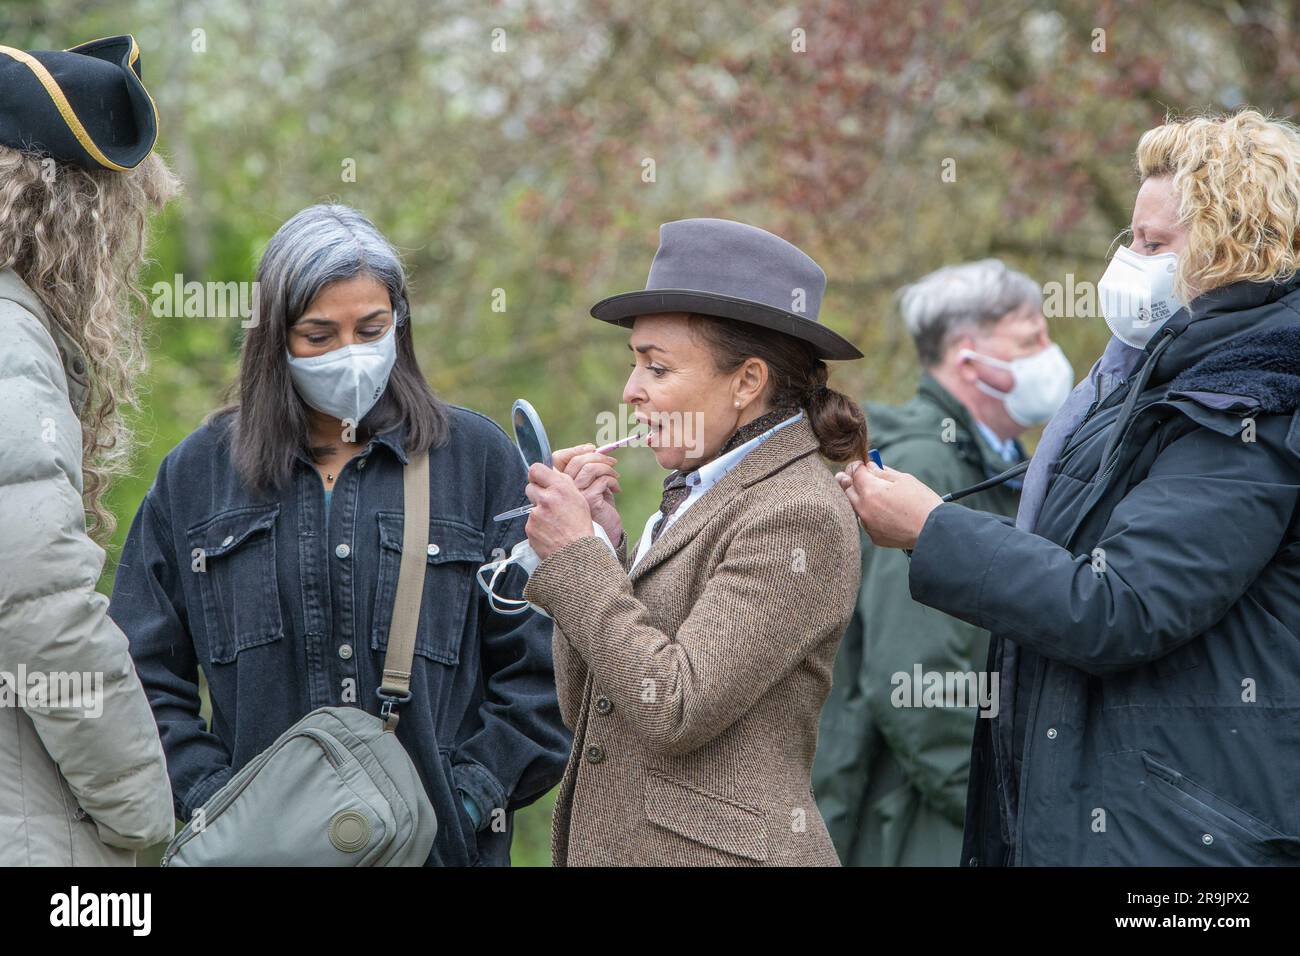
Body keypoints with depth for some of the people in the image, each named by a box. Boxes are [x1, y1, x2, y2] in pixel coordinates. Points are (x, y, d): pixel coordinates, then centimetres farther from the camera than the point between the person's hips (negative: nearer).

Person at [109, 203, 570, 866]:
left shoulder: (479, 459, 3)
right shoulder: (195, 475, 6)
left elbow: (538, 665, 0)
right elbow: (144, 675, 5)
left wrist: (467, 798, -9)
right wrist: (216, 802, -7)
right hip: (258, 844, 1)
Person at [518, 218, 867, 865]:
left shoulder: (797, 514, -14)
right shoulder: (698, 495, 11)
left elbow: (677, 710, -21)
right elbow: (584, 709, 10)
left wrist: (577, 553, -14)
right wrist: (601, 543, -1)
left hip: (713, 849, -8)